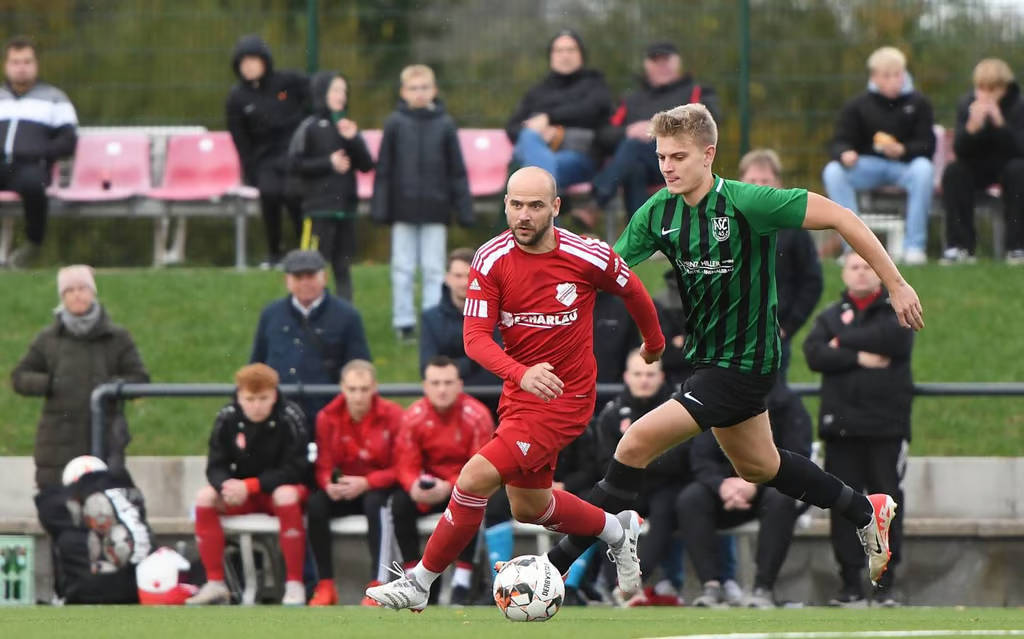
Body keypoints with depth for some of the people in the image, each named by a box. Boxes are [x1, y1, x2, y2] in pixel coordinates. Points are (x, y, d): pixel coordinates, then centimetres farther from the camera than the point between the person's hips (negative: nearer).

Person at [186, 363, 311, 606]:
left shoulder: (289, 417, -19)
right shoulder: (227, 419, -9)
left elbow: (295, 470, -21)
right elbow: (215, 467, -7)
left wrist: (250, 486, -29)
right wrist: (226, 485, -32)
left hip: (282, 488, -4)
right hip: (242, 491, 4)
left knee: (286, 496, -38)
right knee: (205, 497, -23)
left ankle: (294, 584, -31)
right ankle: (215, 584, -16)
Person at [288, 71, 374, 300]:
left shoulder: (348, 126, 12)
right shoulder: (310, 127, -3)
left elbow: (367, 165, 8)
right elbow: (295, 162, -8)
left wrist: (353, 139, -7)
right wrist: (329, 163, -12)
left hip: (346, 208, 5)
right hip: (319, 209, -5)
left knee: (343, 268, 8)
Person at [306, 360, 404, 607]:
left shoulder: (392, 415, -10)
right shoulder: (328, 417, -3)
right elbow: (323, 466, -1)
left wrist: (366, 483, -26)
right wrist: (329, 484, -26)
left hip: (379, 488, -3)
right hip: (344, 491, 3)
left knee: (375, 503, -37)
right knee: (315, 505, -27)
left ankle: (377, 584, -37)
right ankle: (325, 585, -21)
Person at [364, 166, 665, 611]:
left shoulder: (589, 257, -16)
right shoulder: (492, 260, -10)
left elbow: (632, 290, 6)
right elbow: (475, 338, -16)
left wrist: (654, 341, 24)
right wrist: (522, 373, -35)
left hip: (565, 396, -5)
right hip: (518, 391, 6)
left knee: (475, 479, -18)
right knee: (528, 507, 20)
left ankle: (418, 585, -6)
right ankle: (618, 530, 45)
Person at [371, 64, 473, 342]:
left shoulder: (444, 125, 2)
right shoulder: (395, 123, 0)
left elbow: (457, 171, 5)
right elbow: (384, 169, 2)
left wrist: (464, 210, 3)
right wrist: (380, 208, -2)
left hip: (435, 209, 0)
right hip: (404, 209, 0)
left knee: (434, 269, 3)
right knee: (402, 269, 5)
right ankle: (404, 322, 12)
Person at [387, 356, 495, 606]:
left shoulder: (476, 416, -16)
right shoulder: (413, 417, -8)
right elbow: (407, 465, -7)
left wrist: (449, 488, -35)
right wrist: (414, 487, -32)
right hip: (430, 483, 3)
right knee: (400, 503, -26)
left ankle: (462, 581, -30)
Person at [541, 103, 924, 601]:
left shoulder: (746, 204, -23)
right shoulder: (657, 213, -4)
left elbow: (840, 218, -18)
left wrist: (895, 285, -14)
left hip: (744, 365, -8)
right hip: (705, 357, 8)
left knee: (636, 445, -17)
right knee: (758, 467, 25)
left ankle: (561, 562, -10)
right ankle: (866, 512, 46)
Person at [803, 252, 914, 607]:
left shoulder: (898, 311, 9)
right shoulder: (830, 317, 16)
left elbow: (892, 338, -13)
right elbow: (814, 353, -1)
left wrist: (844, 342, -4)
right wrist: (859, 357, -12)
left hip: (887, 426, -2)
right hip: (841, 427, 2)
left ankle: (886, 584, 2)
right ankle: (851, 584, 3)